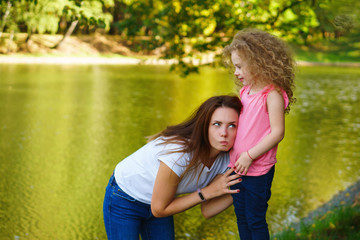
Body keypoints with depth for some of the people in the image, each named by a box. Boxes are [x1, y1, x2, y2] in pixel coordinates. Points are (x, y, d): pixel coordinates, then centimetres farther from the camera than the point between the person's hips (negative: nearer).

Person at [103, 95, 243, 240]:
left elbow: (207, 211, -9)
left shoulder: (225, 160, -15)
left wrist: (235, 190, -23)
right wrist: (208, 192, -27)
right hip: (125, 200, -6)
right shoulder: (180, 153, -37)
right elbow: (159, 209, -26)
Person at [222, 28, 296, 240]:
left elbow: (277, 133, -20)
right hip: (237, 167, 8)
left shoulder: (273, 94, -16)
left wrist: (250, 155, -20)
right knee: (241, 218, 18)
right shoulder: (246, 91, 8)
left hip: (258, 172, -8)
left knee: (255, 220, 4)